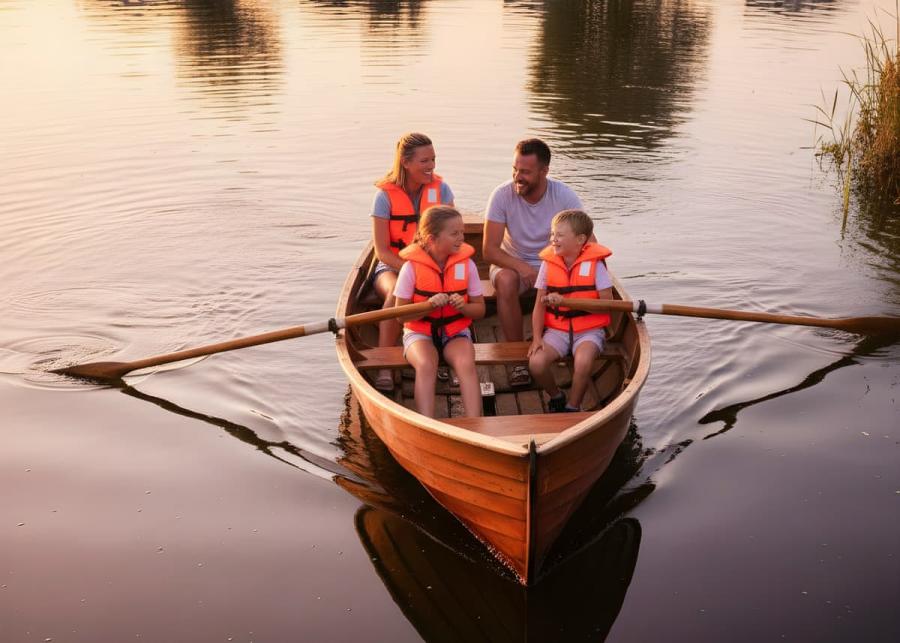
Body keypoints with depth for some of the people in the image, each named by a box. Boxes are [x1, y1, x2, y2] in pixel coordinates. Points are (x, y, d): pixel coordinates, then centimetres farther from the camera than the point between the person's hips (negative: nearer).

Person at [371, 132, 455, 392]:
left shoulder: (440, 190, -1)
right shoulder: (385, 196, -10)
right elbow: (382, 251, -12)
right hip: (393, 266, -2)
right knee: (397, 291, -37)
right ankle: (384, 367, -33)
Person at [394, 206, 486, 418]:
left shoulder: (467, 264, -2)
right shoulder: (412, 266, -10)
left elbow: (480, 310, 6)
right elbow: (400, 314, -5)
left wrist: (463, 306, -17)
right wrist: (429, 304, -22)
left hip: (456, 331, 2)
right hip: (420, 331, -1)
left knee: (466, 364, -30)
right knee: (426, 365, -33)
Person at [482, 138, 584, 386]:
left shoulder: (564, 196, -14)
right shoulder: (502, 195, -17)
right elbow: (489, 250, -18)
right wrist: (522, 268, -34)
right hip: (512, 263, -1)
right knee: (505, 280, -35)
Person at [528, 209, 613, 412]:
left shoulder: (594, 264, -6)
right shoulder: (548, 263, 2)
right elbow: (540, 305, 3)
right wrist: (537, 338, -11)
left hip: (588, 330, -3)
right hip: (556, 329, 3)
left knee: (583, 362, -33)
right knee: (536, 362, -23)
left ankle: (573, 407, -7)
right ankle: (556, 397, 8)